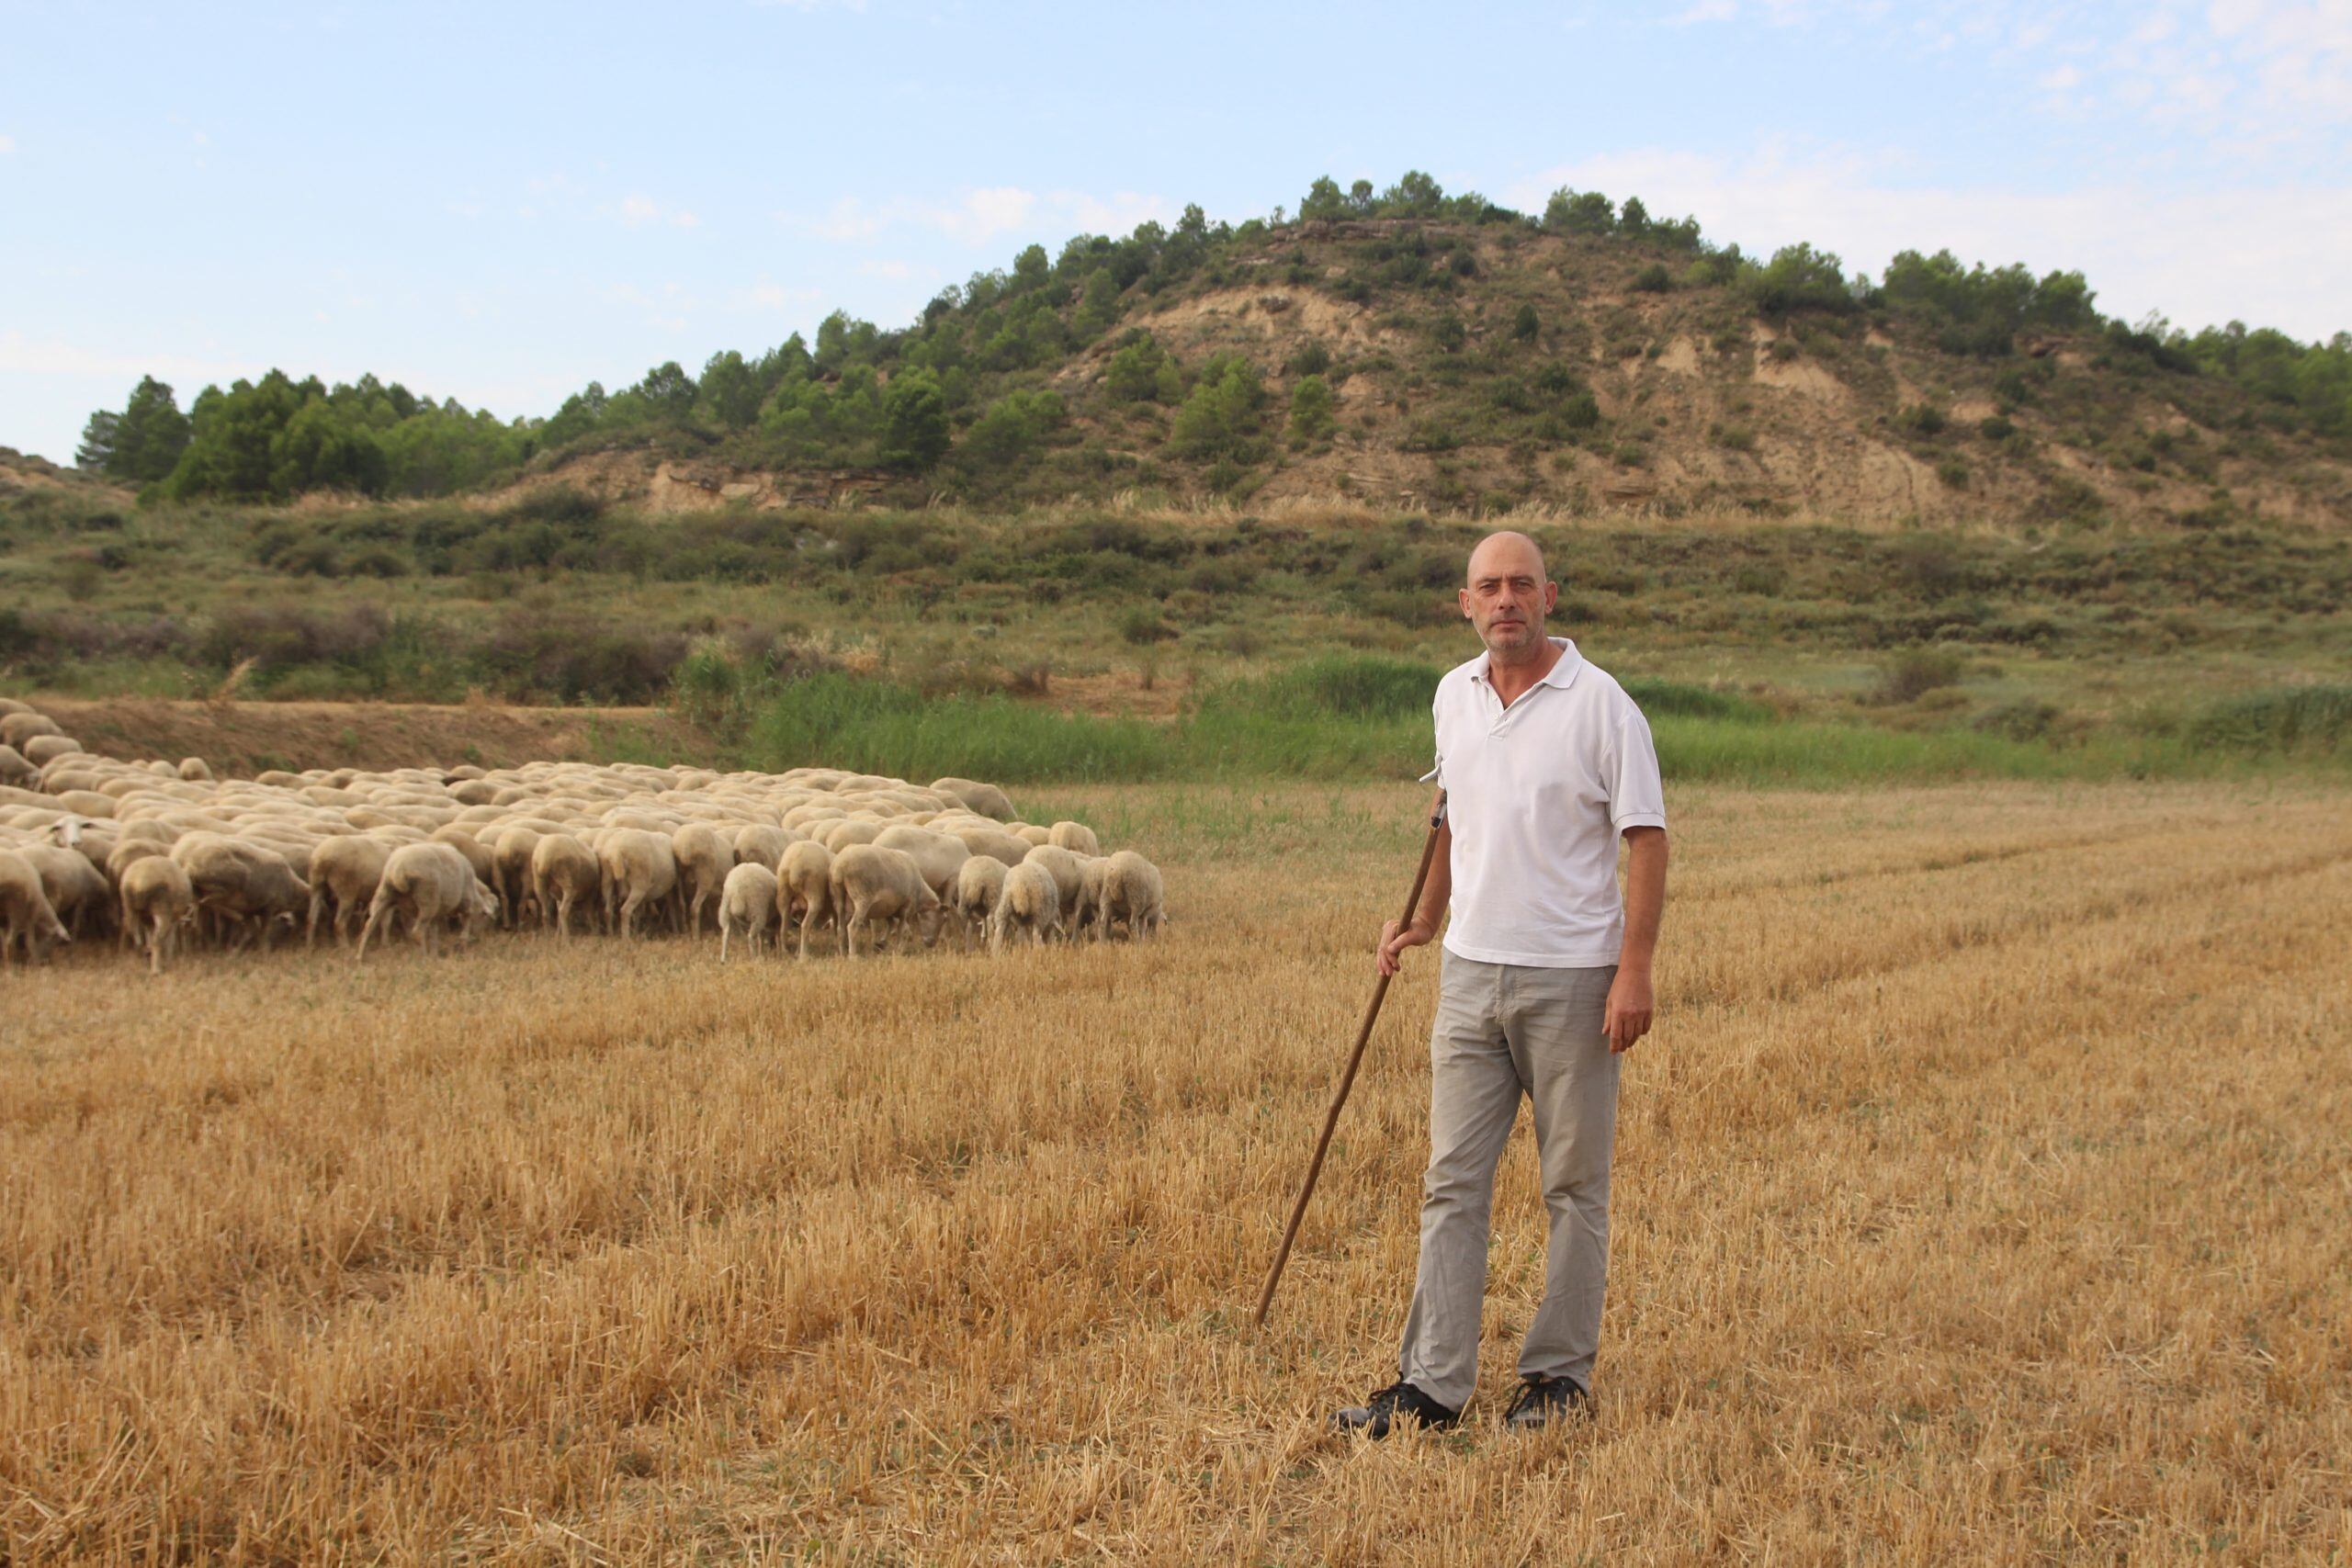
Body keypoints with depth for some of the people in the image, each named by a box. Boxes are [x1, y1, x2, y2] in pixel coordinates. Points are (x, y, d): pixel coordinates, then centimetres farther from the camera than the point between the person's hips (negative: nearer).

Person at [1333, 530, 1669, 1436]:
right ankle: (1434, 1382, 8)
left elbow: (1646, 840, -10)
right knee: (1452, 1183, 3)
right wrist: (1426, 918, 24)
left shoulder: (1600, 703, -9)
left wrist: (1635, 970, -16)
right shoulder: (1453, 695, 9)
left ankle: (1560, 1374, 18)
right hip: (1472, 972, 5)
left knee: (1575, 1187, 6)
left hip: (1572, 980, -5)